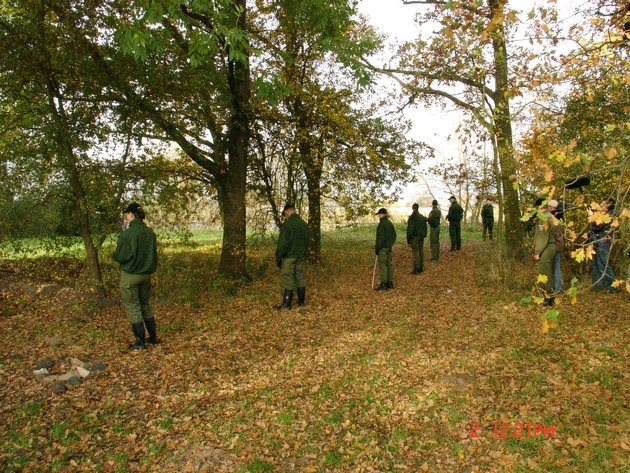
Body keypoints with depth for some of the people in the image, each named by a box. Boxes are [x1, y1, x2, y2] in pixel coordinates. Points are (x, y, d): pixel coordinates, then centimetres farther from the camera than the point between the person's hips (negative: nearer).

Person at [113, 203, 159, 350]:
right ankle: (153, 337, 25)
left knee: (133, 307, 6)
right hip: (146, 274, 6)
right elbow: (154, 254, 8)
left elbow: (120, 256, -13)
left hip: (130, 275, -6)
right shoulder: (150, 233, 0)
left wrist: (114, 256, 7)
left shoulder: (127, 234, -18)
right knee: (145, 305, 19)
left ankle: (140, 342, 11)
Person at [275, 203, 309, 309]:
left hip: (289, 257, -7)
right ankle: (301, 302, 18)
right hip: (301, 257, 7)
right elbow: (307, 242, 16)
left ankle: (286, 304, 3)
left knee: (288, 280, -2)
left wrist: (278, 257, -8)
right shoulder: (304, 224, 8)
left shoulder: (286, 224, -16)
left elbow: (282, 243, -17)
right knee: (300, 278, 12)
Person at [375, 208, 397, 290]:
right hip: (389, 247, 9)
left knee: (382, 265, -5)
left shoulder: (381, 225, -17)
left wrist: (377, 248, -13)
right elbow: (394, 235, 17)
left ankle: (384, 284, -4)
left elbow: (381, 238, -20)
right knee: (389, 264, 12)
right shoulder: (390, 224, 12)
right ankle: (390, 283, 18)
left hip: (383, 248, -9)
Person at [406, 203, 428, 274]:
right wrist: (424, 235, 18)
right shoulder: (423, 217, 9)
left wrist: (408, 239, -9)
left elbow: (410, 229, -13)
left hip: (414, 236, -7)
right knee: (421, 251, 12)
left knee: (415, 252, -7)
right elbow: (425, 228, 14)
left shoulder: (412, 218, -13)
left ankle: (416, 268, -9)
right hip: (421, 236, 7)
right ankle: (421, 267, 18)